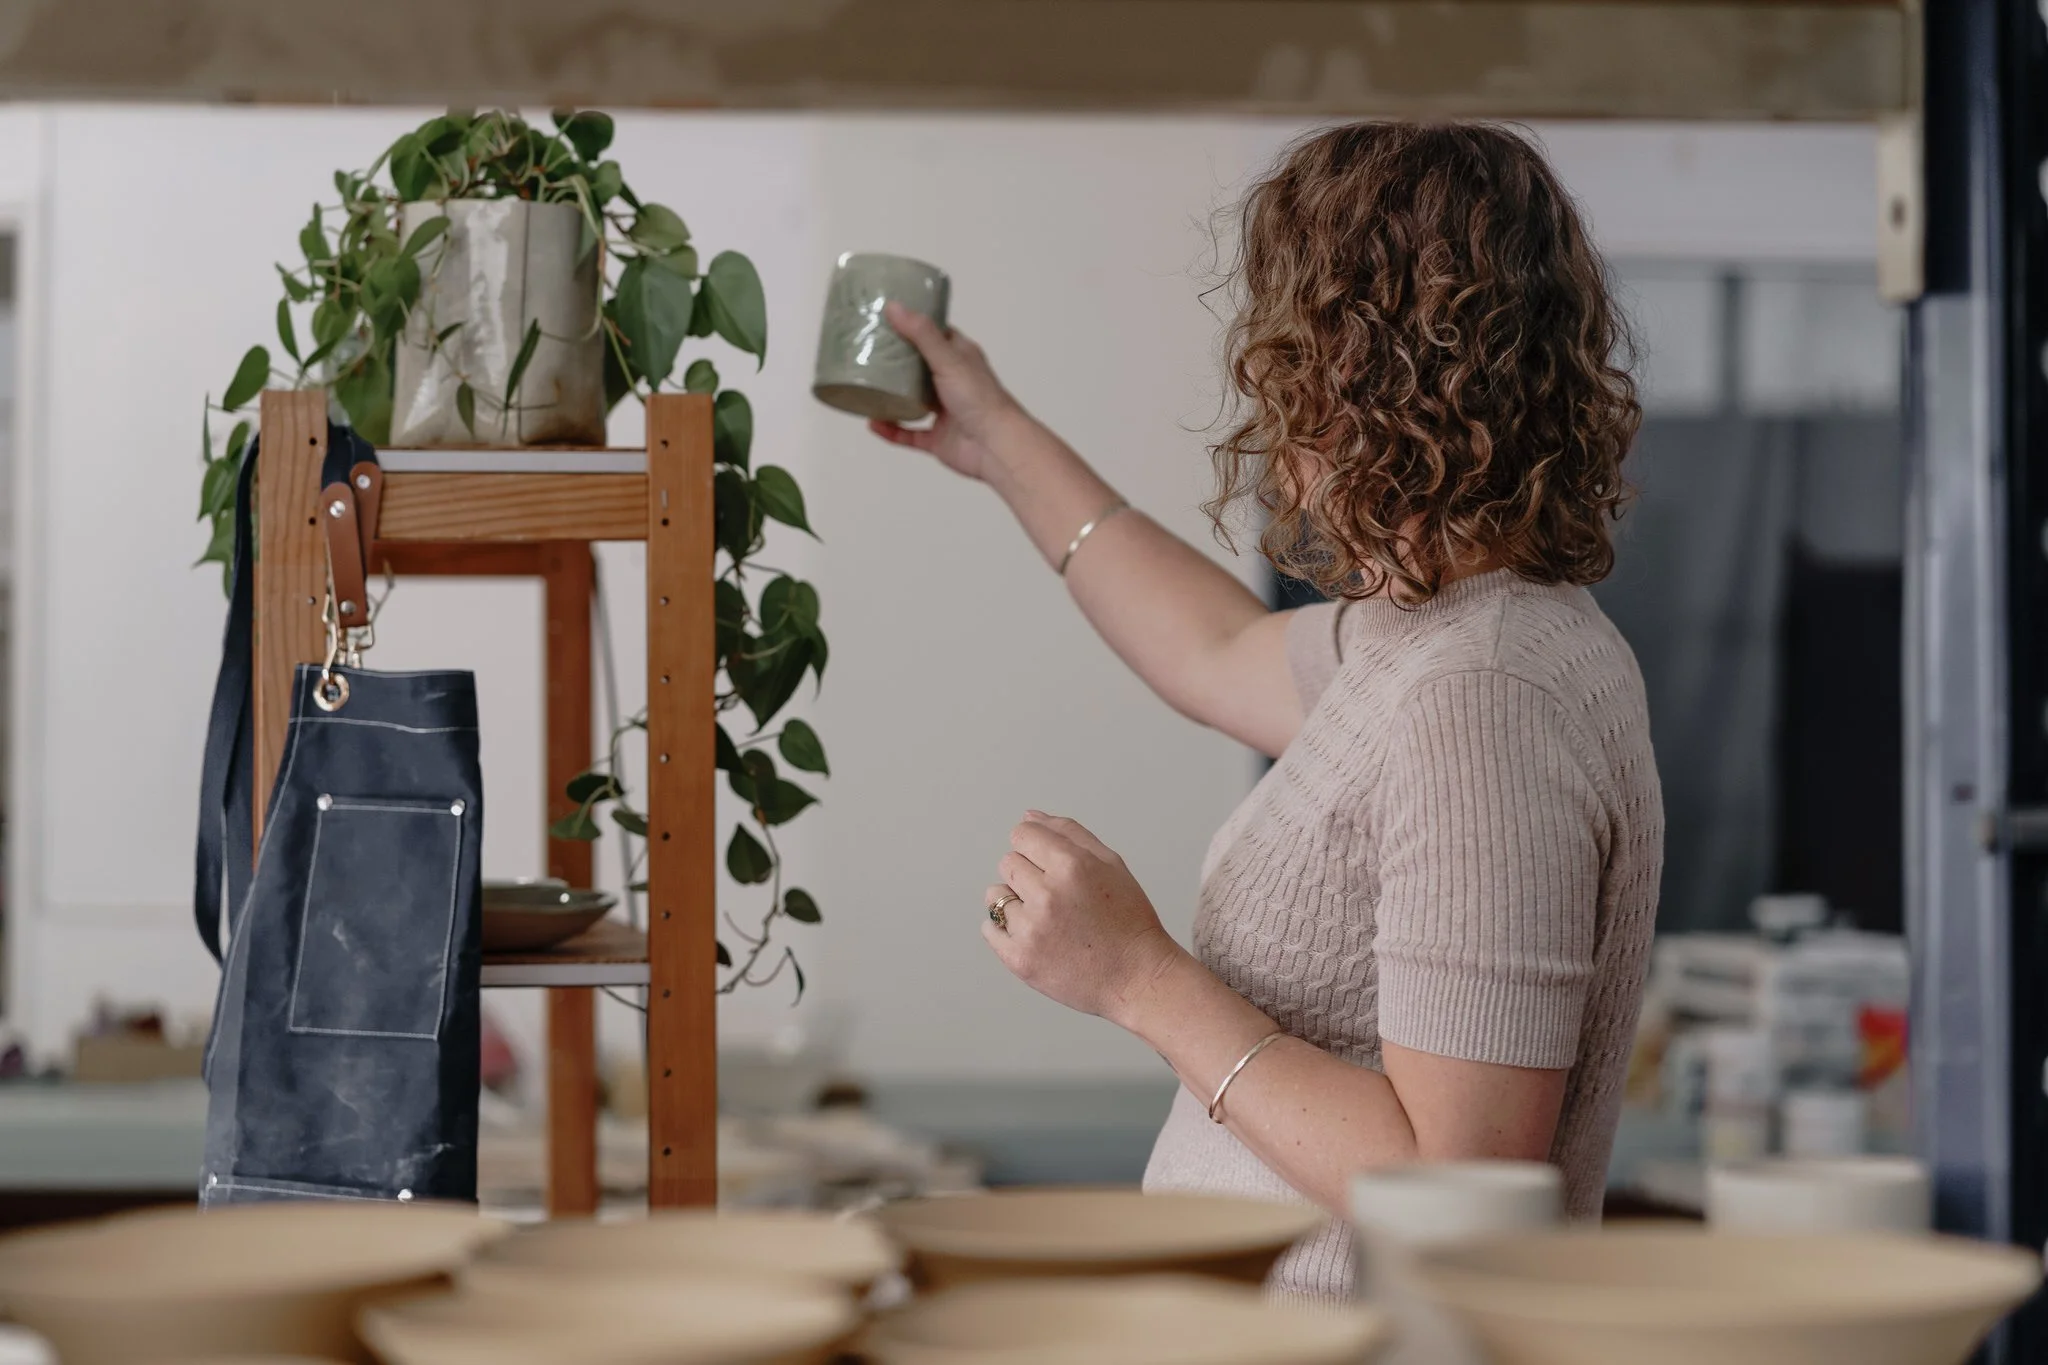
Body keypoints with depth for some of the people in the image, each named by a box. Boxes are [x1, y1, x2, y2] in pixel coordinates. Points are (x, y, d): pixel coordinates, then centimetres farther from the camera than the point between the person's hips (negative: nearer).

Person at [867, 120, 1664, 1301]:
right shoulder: (1445, 632, 10)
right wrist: (1002, 444, 40)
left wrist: (1143, 980, -16)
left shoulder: (1482, 698, -20)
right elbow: (1226, 656, 32)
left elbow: (1458, 1191, -23)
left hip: (1375, 1339, -9)